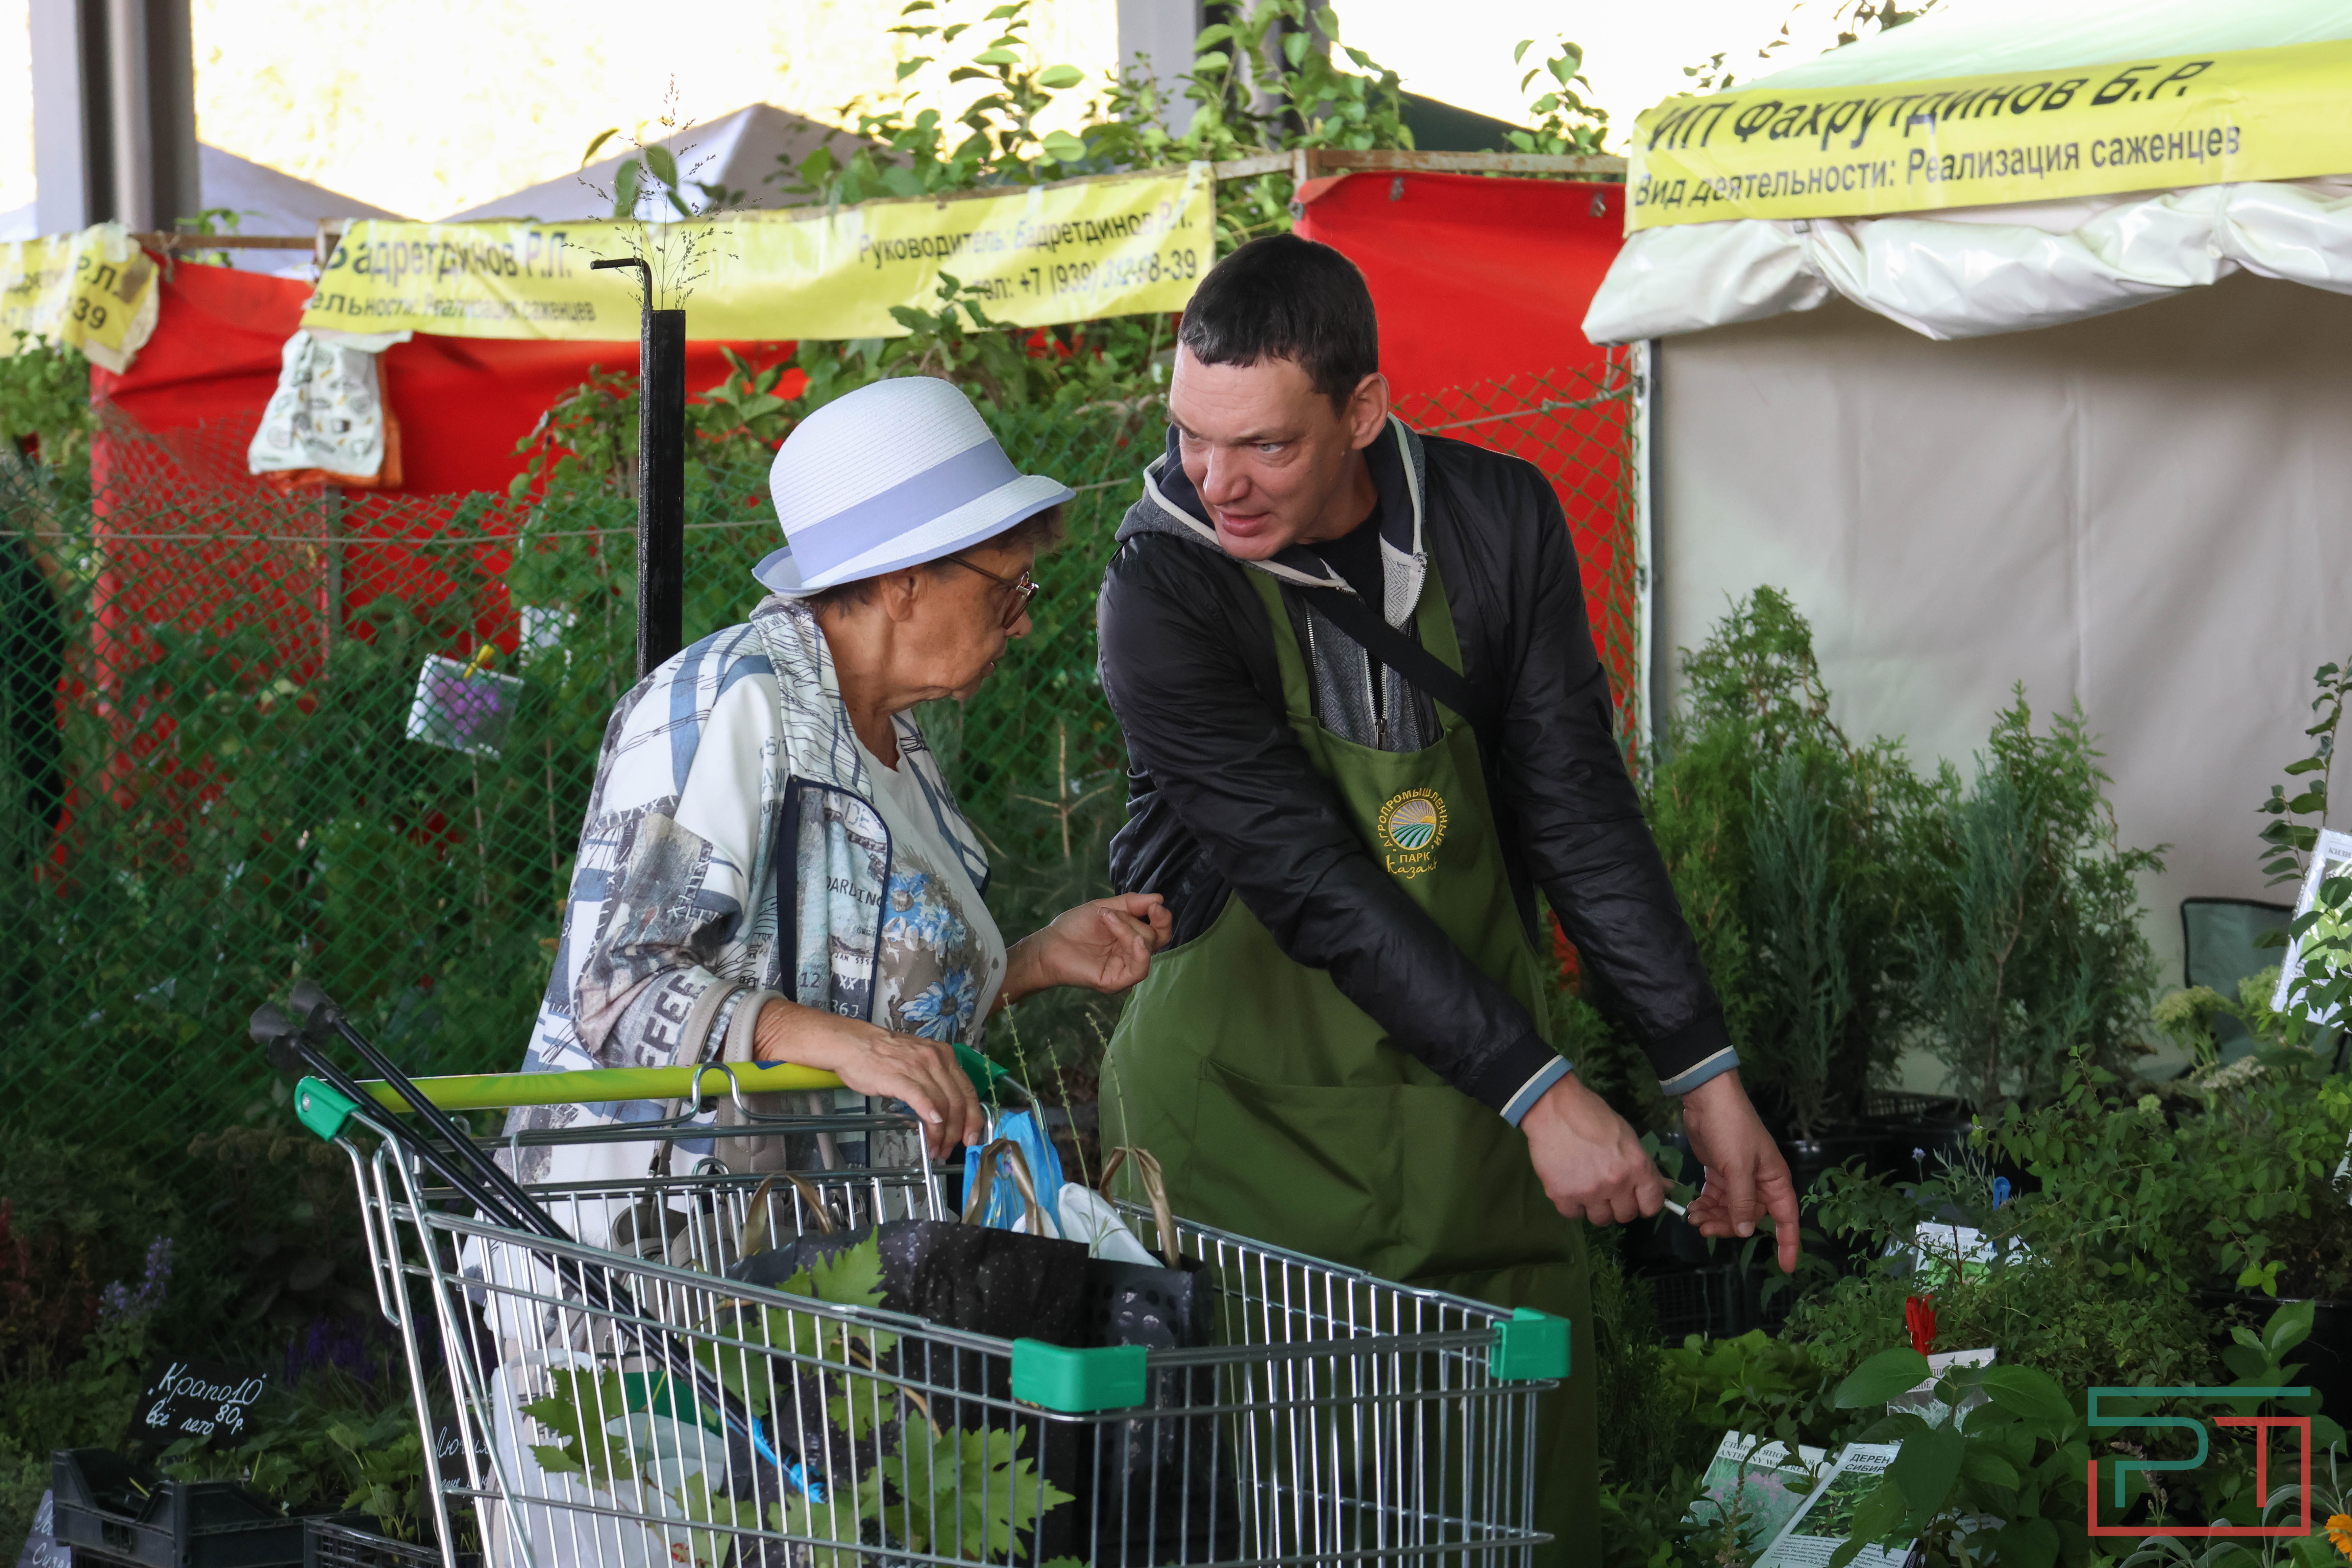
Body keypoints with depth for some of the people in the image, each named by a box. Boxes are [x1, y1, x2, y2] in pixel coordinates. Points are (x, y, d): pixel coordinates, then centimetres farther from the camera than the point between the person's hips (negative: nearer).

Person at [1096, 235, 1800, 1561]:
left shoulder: (1499, 521, -4)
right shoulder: (1163, 594, -15)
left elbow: (1579, 808, 1)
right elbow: (1313, 882, -19)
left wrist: (1709, 1079, -2)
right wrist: (1537, 1092, -22)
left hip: (1473, 1105, 4)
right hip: (1249, 1094, -3)